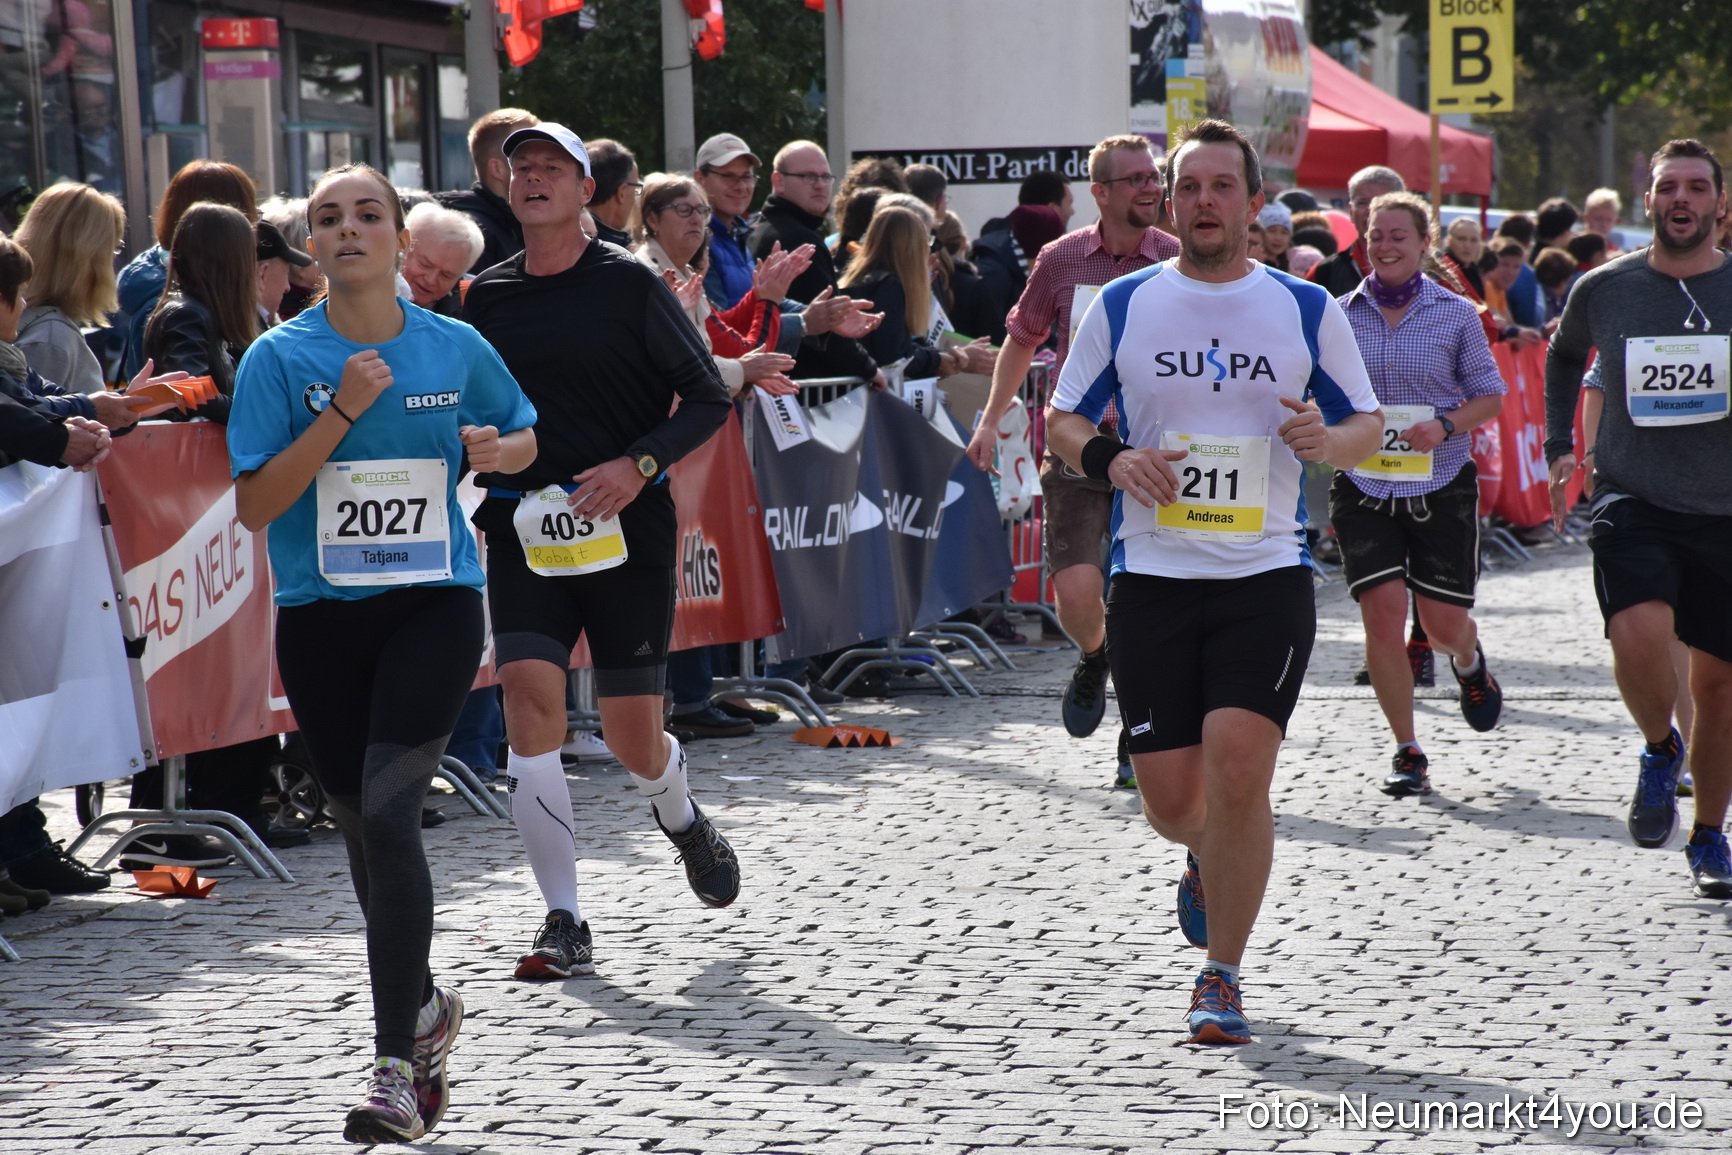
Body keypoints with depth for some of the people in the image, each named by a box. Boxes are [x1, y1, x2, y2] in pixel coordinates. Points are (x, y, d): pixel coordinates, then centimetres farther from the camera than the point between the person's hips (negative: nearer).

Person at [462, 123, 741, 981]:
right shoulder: (486, 298, 8)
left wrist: (639, 464, -16)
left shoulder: (628, 285, -3)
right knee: (529, 700, -14)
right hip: (522, 529, 3)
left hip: (626, 527, -3)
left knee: (631, 734, 1)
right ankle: (564, 925, -8)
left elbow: (708, 397, -2)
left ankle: (684, 822, 39)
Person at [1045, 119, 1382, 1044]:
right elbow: (1061, 418, 11)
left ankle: (1221, 977, -2)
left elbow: (1368, 426, 11)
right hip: (1152, 578, 1)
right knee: (1170, 799, 1)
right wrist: (1109, 458, -10)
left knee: (1238, 766, -17)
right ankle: (1210, 861, 40)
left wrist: (1327, 440, -12)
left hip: (1267, 577, -1)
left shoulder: (1306, 308, 4)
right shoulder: (1122, 305, 4)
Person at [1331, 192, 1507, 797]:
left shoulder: (1456, 314, 0)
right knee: (1383, 611, -12)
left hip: (1441, 486, -1)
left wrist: (1446, 425, -13)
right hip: (1362, 487, 1)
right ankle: (1408, 752, 1)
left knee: (1443, 622, 2)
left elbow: (1490, 396, 4)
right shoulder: (1342, 315, 3)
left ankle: (1469, 662, 43)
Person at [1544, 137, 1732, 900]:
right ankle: (1660, 750, 6)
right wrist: (1558, 444, 15)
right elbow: (1563, 356, 23)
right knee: (1639, 637, -26)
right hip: (1633, 502, -1)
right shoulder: (1603, 290, 1)